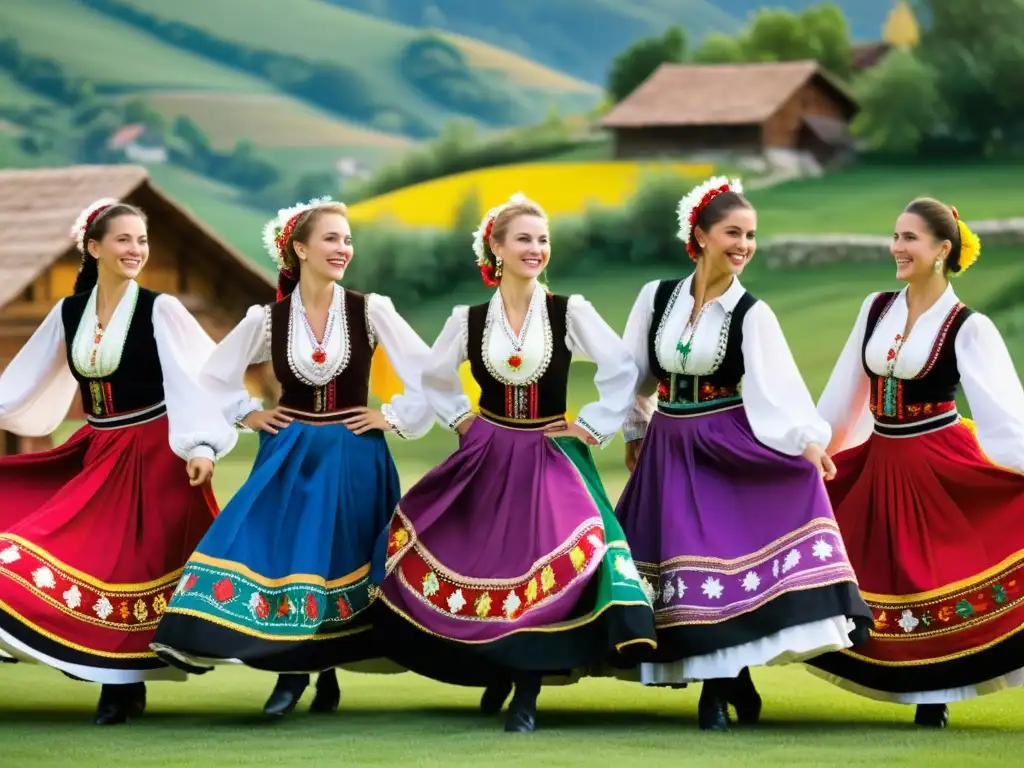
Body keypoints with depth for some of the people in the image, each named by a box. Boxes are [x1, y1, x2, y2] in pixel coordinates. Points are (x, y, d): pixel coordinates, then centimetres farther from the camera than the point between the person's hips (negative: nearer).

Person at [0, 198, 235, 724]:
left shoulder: (160, 310, -8)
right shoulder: (68, 313, 6)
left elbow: (193, 379, -16)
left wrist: (201, 445, -26)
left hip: (152, 456, -5)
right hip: (97, 455, 5)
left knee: (132, 567, -2)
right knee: (91, 561, 1)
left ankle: (125, 685, 7)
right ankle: (119, 685, 10)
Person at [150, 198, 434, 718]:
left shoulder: (370, 311, -7)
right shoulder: (269, 319, -3)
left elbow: (428, 372, -4)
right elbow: (216, 373, 11)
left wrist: (393, 417, -3)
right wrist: (248, 414, 4)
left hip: (352, 457, -1)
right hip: (288, 455, 1)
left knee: (340, 561, 3)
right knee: (278, 555, -8)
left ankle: (326, 671, 17)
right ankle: (291, 670, 5)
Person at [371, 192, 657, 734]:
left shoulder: (569, 312, -8)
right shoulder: (469, 319, -1)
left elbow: (622, 370, -4)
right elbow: (435, 378, 16)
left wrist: (592, 427, -4)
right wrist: (459, 420, 7)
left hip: (550, 459, -3)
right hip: (487, 458, 3)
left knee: (544, 572, -12)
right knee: (480, 563, 5)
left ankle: (526, 692, -2)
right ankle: (497, 669, 28)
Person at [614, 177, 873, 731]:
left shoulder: (751, 314, -6)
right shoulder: (657, 297, 0)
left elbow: (779, 384, -18)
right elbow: (634, 373, 12)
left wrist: (810, 439, -30)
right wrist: (634, 432, 18)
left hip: (727, 448, -2)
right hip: (668, 451, 2)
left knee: (723, 556, -9)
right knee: (686, 556, 1)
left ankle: (717, 687, 5)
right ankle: (728, 680, 12)